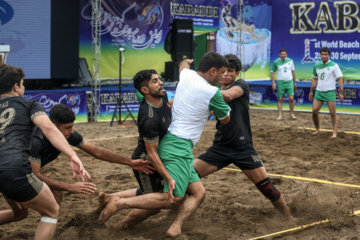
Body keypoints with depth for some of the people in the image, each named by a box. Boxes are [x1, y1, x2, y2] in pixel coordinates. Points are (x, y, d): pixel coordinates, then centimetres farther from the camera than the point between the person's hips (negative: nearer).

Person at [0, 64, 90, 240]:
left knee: (19, 212, 32)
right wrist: (73, 157, -21)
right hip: (16, 171, -6)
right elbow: (48, 128, -9)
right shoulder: (29, 105, 10)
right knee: (51, 212, 16)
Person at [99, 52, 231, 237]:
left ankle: (175, 228, -13)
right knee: (173, 199, -15)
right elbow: (226, 119, 8)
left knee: (198, 192, 5)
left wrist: (187, 61, 59)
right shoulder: (213, 92, -10)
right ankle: (120, 203, -16)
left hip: (173, 143, 9)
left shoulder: (187, 75, 8)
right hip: (179, 146, -9)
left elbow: (183, 65, 37)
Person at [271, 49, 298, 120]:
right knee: (280, 99, 0)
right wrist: (273, 83, -7)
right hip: (281, 82, -1)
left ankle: (292, 114, 8)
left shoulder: (290, 61, 4)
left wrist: (295, 83, 13)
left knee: (291, 99, -5)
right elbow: (272, 73, 2)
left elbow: (293, 72, 12)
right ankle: (280, 115, 6)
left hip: (289, 82, 1)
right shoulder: (276, 62, -2)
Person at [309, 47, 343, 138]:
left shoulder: (334, 65, -7)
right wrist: (311, 91, 16)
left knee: (333, 113, -5)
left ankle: (335, 132, 0)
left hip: (330, 92, -4)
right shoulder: (316, 65, 7)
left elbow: (340, 79, -7)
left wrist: (341, 93, -13)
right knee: (314, 111, -2)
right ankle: (317, 129, 16)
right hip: (319, 92, 4)